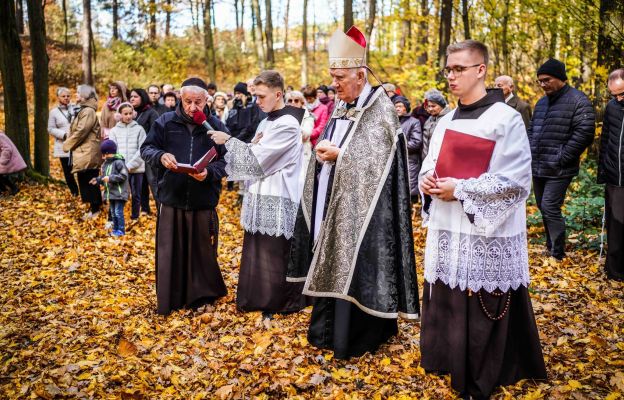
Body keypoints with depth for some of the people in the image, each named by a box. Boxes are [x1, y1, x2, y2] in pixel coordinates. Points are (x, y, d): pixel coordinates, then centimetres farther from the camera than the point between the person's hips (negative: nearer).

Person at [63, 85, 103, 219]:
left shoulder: (88, 111, -14)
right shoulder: (83, 110, 19)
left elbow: (81, 131, -19)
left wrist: (67, 144, -9)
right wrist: (69, 143, 8)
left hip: (88, 153, -10)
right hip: (84, 152, 10)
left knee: (89, 181, -4)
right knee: (85, 181, 13)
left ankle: (95, 209, 3)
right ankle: (95, 206, 19)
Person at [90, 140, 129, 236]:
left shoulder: (119, 162, -14)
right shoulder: (105, 164, 13)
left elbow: (123, 176, -21)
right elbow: (103, 177, 19)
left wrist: (110, 178, -23)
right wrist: (98, 180, 1)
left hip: (119, 193, -9)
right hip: (110, 193, 9)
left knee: (118, 212, -7)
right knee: (113, 212, 15)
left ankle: (121, 230, 1)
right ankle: (115, 229, 24)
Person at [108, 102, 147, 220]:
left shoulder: (139, 129, 3)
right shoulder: (114, 131, 7)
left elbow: (141, 149, -4)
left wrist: (130, 165, -12)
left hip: (137, 168, 0)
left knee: (136, 195, 8)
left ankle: (135, 218, 20)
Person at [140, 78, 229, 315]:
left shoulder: (216, 126, 1)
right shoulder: (165, 122, 3)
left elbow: (227, 160, 0)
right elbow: (146, 148, 6)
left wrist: (209, 172, -20)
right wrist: (160, 156, -17)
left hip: (204, 202, 0)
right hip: (171, 199, 1)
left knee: (202, 251, 9)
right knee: (169, 252, 6)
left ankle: (201, 297, 28)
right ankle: (168, 301, 21)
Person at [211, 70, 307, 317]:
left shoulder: (287, 123, -14)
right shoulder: (266, 122, 14)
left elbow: (258, 157, -17)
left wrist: (228, 140, -9)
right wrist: (254, 144, -5)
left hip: (276, 199, -9)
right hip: (260, 195, 9)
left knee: (274, 254, 0)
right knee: (257, 252, 15)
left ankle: (279, 304, 14)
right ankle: (258, 298, 28)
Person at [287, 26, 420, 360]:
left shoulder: (380, 111, -11)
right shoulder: (341, 109, 13)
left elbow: (377, 161, -18)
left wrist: (338, 154, -17)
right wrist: (323, 152, -3)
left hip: (358, 210, -8)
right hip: (331, 206, 8)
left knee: (354, 273, -1)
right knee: (331, 268, 13)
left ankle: (357, 338, 15)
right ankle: (331, 330, 28)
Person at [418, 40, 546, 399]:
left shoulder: (505, 119, -11)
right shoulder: (447, 121, 11)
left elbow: (516, 182, -16)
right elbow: (432, 163, 20)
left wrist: (460, 189, -18)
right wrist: (426, 178, -3)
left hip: (486, 234, -6)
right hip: (447, 229, 7)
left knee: (481, 310, 3)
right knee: (447, 301, 14)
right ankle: (452, 362, 34)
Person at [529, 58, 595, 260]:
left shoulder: (578, 101, -9)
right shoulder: (542, 102, 16)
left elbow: (584, 133, -16)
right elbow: (531, 130, 23)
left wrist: (561, 158, -17)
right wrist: (531, 154, 9)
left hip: (558, 171, -8)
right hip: (538, 168, 8)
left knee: (550, 208, -10)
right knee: (543, 208, 14)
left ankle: (558, 254, 1)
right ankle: (551, 247, 29)